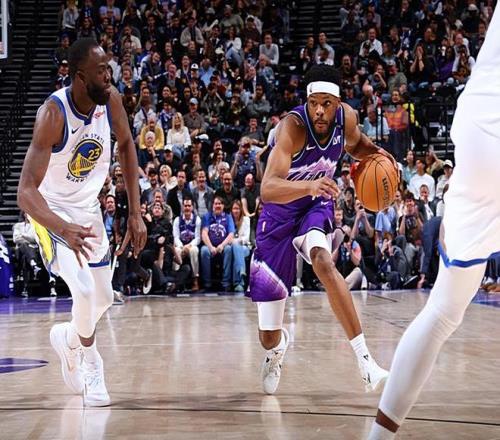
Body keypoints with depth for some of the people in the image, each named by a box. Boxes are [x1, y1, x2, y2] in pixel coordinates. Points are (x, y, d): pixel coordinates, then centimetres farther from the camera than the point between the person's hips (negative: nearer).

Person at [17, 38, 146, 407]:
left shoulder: (111, 99, -16)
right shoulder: (53, 114, -33)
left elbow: (126, 145, 5)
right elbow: (26, 192, -38)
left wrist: (135, 213, -1)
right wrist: (63, 230, -56)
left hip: (89, 208, 6)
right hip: (52, 211, -6)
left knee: (103, 298, 13)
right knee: (84, 289, -23)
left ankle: (67, 337, 45)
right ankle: (91, 367, 1)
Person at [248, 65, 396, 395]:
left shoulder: (347, 117, -14)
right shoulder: (293, 126, -30)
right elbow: (267, 190, -43)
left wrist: (375, 152, -9)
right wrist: (309, 185, -61)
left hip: (317, 208, 2)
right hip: (280, 217, -2)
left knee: (323, 262, -37)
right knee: (268, 338, 4)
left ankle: (365, 360, -37)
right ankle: (278, 347, 46)